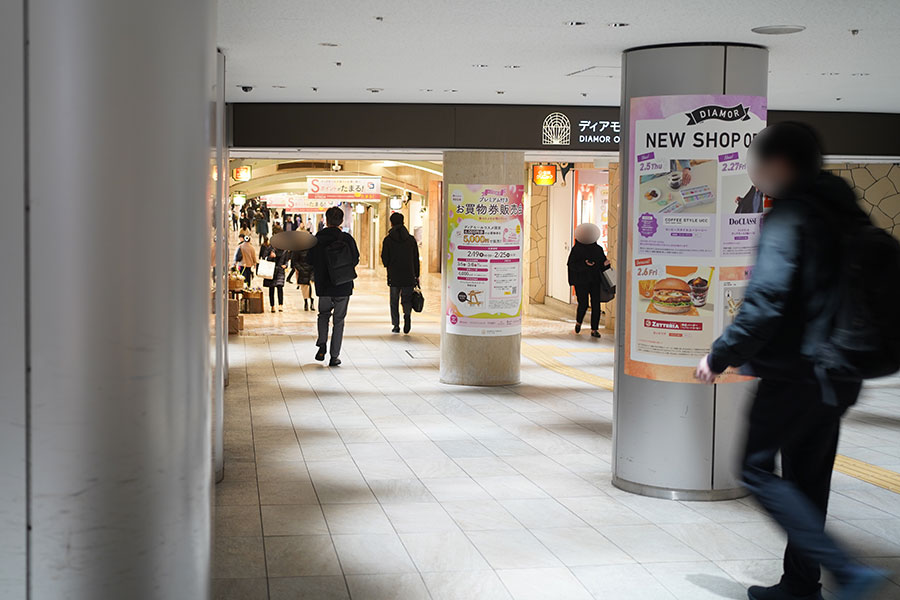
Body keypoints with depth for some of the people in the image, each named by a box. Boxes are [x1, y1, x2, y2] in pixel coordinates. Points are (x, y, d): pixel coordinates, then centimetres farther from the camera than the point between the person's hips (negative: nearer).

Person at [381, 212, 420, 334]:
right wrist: (417, 276, 10)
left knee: (394, 302, 10)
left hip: (394, 276, -1)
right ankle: (407, 314, -22)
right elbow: (416, 259, 4)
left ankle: (396, 325, 5)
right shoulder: (411, 239, 3)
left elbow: (385, 259, -2)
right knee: (407, 298, 8)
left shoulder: (388, 240, -3)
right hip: (409, 276, 1)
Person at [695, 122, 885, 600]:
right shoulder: (842, 214, 13)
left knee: (758, 469, -1)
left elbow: (765, 303, -23)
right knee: (807, 479, 15)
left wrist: (720, 356, -12)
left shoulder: (788, 218, -15)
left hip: (795, 372, -9)